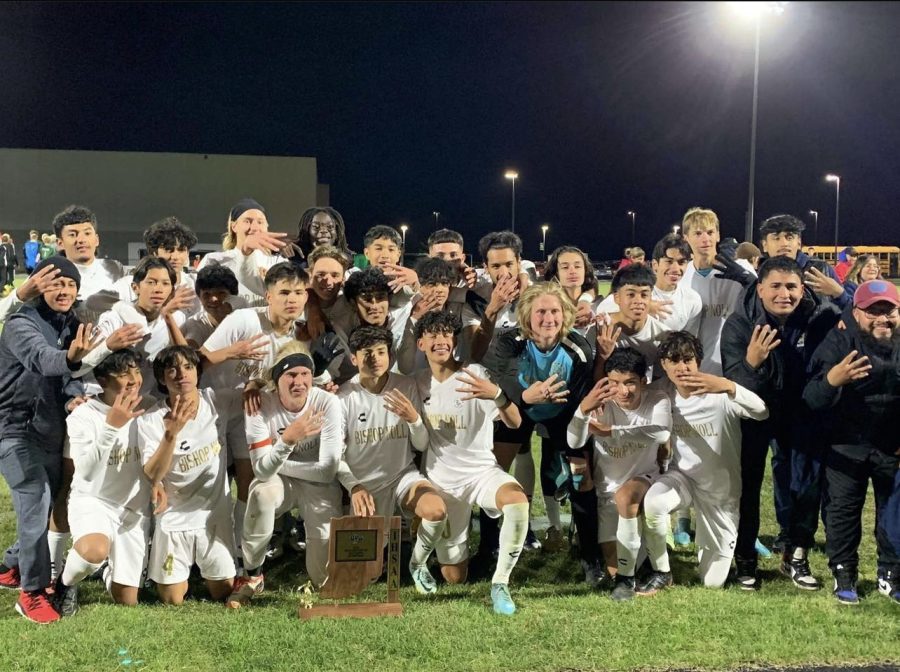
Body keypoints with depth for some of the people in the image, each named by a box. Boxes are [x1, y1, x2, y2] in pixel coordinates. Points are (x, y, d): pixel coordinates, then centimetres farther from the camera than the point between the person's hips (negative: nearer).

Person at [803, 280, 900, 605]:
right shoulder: (838, 343, -16)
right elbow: (812, 400, -25)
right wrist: (831, 380, -46)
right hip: (846, 445, -3)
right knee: (842, 511, 4)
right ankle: (843, 574, 19)